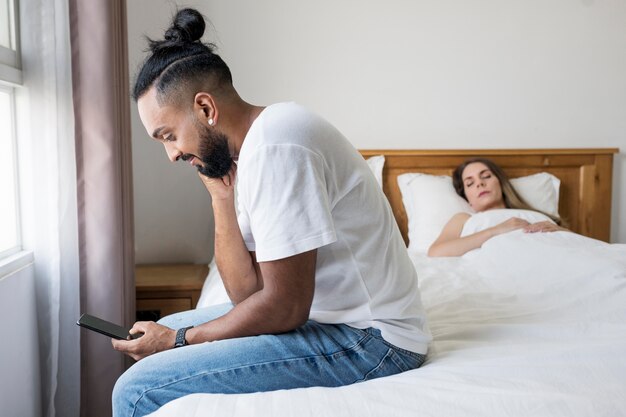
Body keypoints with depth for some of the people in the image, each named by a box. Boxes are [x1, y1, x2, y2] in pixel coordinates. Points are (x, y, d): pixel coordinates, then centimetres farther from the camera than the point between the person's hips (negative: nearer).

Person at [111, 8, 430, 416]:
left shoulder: (274, 145, -20)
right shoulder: (252, 146, 7)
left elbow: (283, 307, -20)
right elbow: (248, 294, 4)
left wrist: (178, 341, -8)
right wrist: (221, 196, -3)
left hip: (366, 336, -9)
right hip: (324, 311, 9)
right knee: (167, 329, 20)